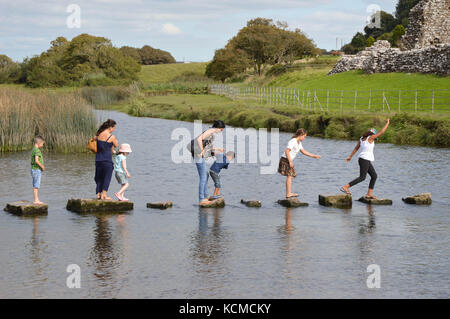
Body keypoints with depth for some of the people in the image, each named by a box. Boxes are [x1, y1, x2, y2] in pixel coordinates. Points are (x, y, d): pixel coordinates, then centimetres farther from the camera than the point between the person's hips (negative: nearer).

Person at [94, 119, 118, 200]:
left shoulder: (98, 135, 4)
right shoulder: (112, 137, -12)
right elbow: (116, 145, 1)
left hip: (98, 159, 5)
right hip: (107, 160, -5)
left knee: (99, 177, 15)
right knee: (107, 177, 3)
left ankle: (99, 193, 16)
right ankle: (104, 194, -2)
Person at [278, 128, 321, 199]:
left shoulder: (299, 143, 14)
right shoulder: (293, 141, -17)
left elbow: (303, 151, 25)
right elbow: (287, 151, -24)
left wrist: (314, 156, 24)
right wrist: (290, 161, -25)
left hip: (289, 161, 10)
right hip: (285, 160, -10)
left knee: (290, 176, 12)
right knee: (289, 176, -12)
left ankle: (288, 193, 16)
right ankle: (288, 194, -13)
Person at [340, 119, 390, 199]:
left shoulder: (362, 138, 13)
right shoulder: (370, 138, -9)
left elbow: (356, 148, 16)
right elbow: (381, 132, -5)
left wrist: (350, 156, 20)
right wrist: (387, 123, 5)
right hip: (365, 159, -10)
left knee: (374, 176, 10)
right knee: (362, 177, -9)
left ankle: (369, 194, 8)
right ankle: (345, 187, -14)